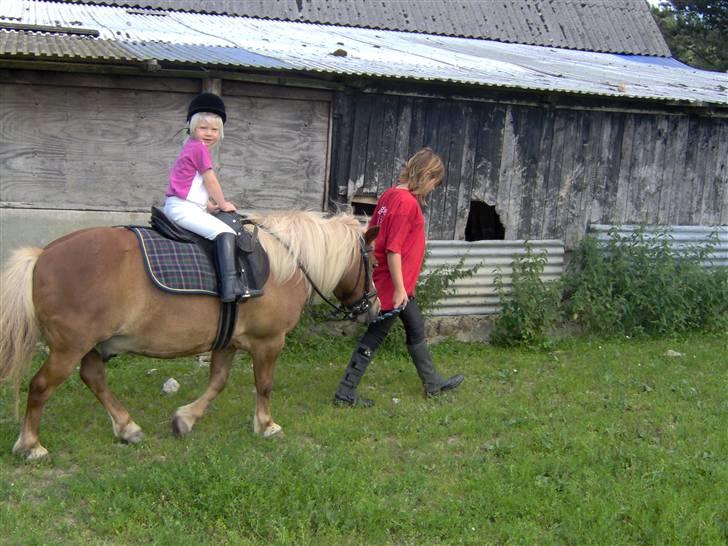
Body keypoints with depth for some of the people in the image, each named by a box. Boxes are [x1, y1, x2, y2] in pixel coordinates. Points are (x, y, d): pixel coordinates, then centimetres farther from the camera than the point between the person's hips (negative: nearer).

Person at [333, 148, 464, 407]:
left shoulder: (391, 194, 5)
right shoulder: (407, 202, -21)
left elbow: (374, 234, 12)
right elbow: (393, 249, -25)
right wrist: (399, 288, -21)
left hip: (399, 284, 10)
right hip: (394, 285, -10)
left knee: (416, 329, 21)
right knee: (375, 336, 0)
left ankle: (433, 383, 35)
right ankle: (345, 393, 9)